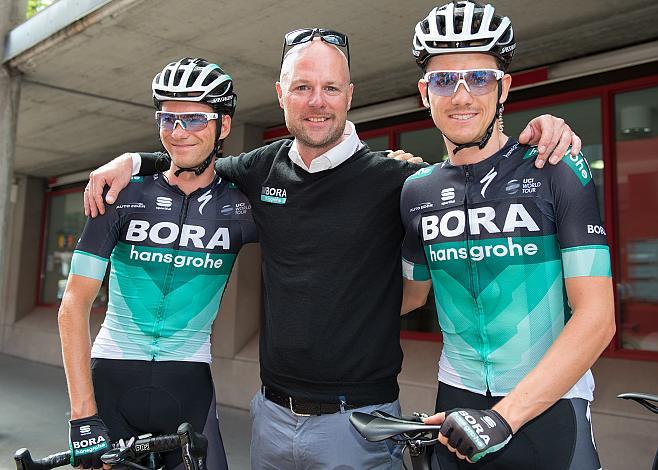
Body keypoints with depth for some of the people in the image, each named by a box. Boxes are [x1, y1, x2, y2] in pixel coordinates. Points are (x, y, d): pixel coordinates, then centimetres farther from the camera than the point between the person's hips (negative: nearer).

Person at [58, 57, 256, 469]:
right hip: (111, 379, 0)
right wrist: (83, 415, -11)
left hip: (188, 387, 0)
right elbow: (75, 304, -5)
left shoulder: (240, 205, -3)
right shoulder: (124, 196, -4)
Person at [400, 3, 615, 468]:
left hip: (549, 409, -2)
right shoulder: (417, 191, 1)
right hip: (457, 410, 3)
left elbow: (596, 319, -14)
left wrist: (505, 416, -21)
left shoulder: (558, 170, -9)